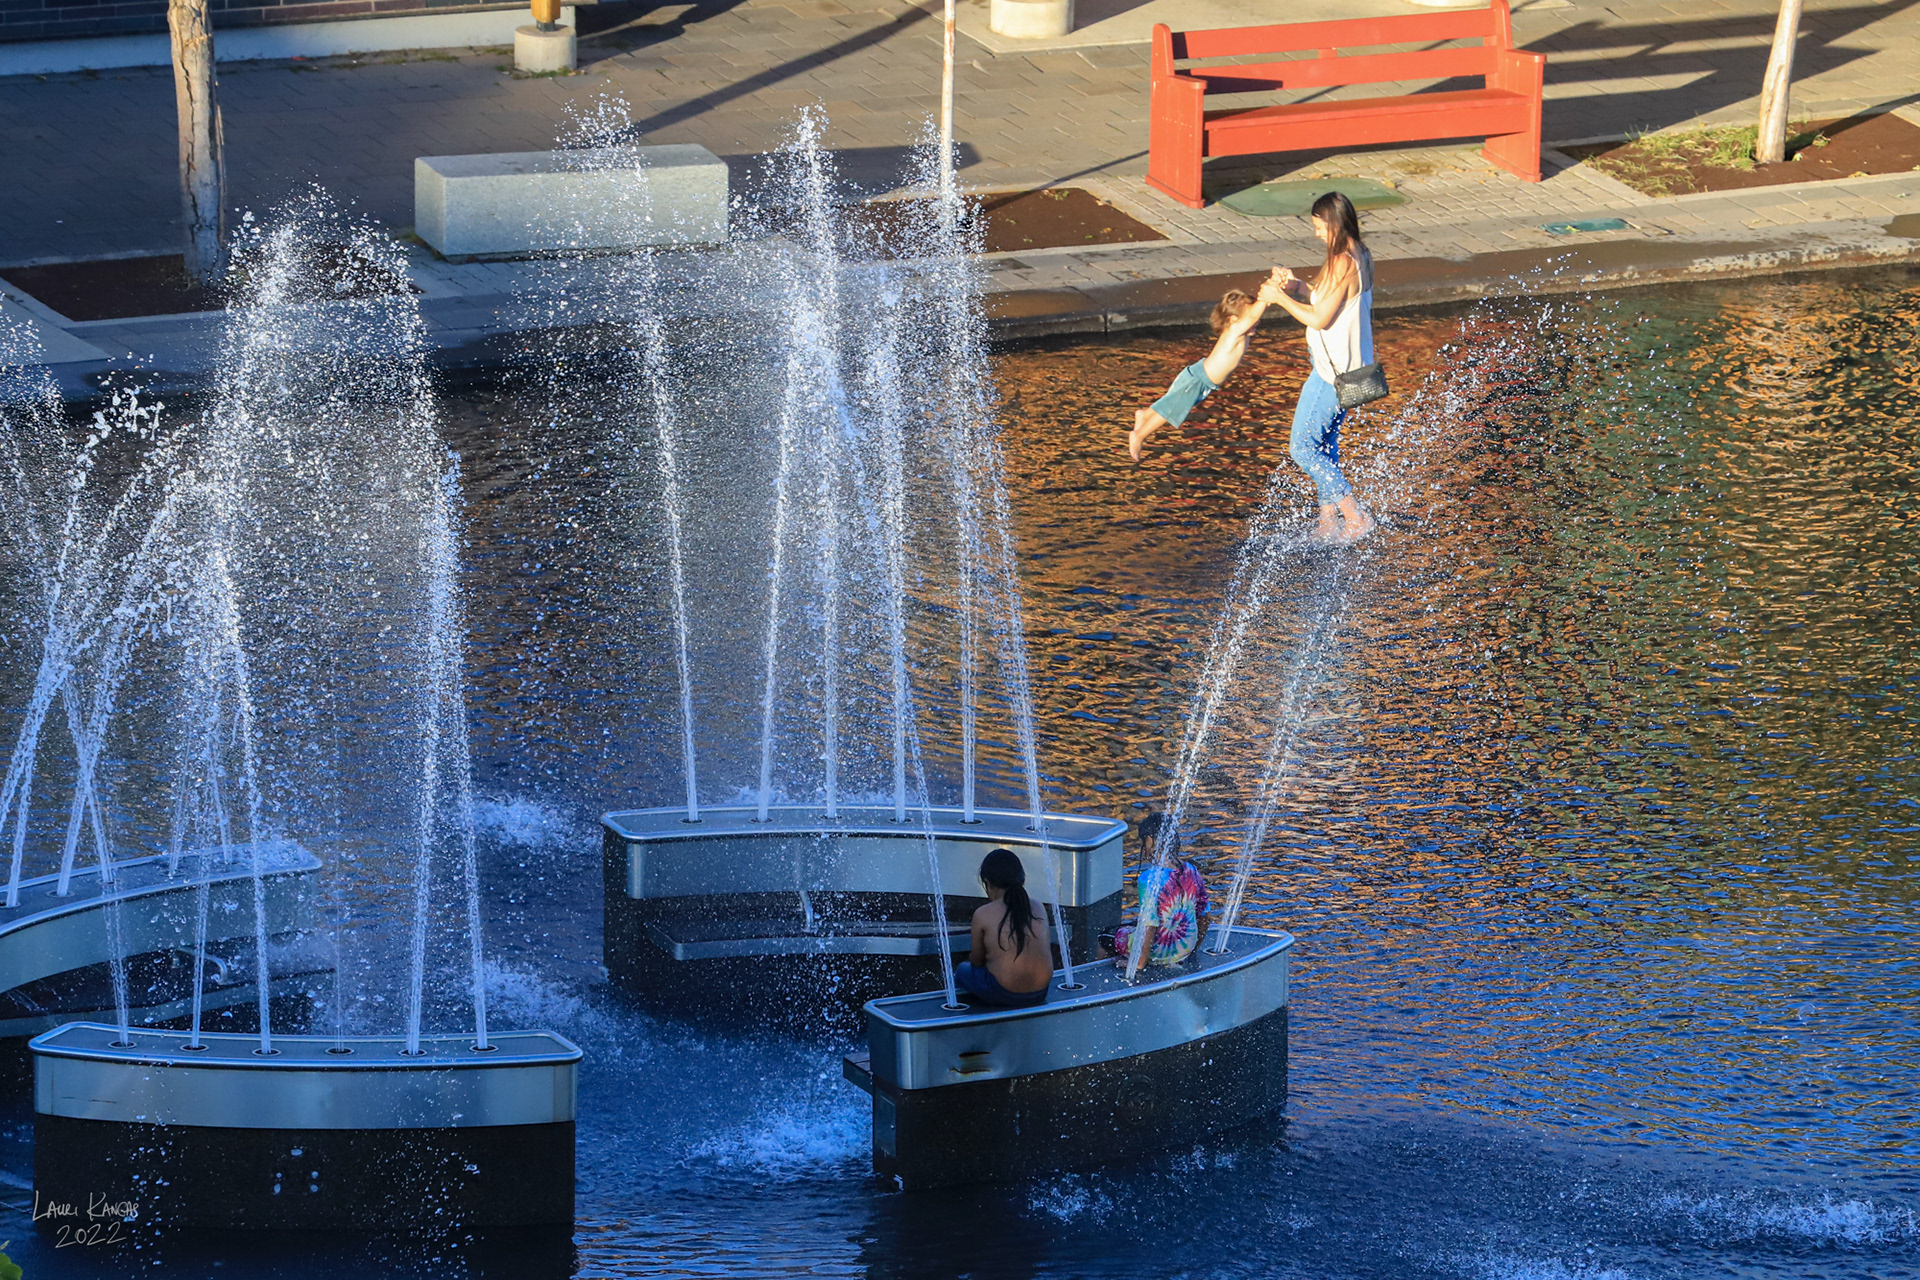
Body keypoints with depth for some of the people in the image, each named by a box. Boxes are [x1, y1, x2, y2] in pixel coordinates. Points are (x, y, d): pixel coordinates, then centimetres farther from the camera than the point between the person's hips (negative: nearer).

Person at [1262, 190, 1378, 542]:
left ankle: (1355, 516, -3)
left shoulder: (1342, 264, -24)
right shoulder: (1360, 257, 7)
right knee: (1325, 445, 19)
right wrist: (1298, 286, 6)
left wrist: (1281, 298, -13)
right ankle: (1328, 522, 25)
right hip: (1353, 365, 10)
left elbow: (1320, 318, -23)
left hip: (1333, 371, -10)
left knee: (1302, 447, -2)